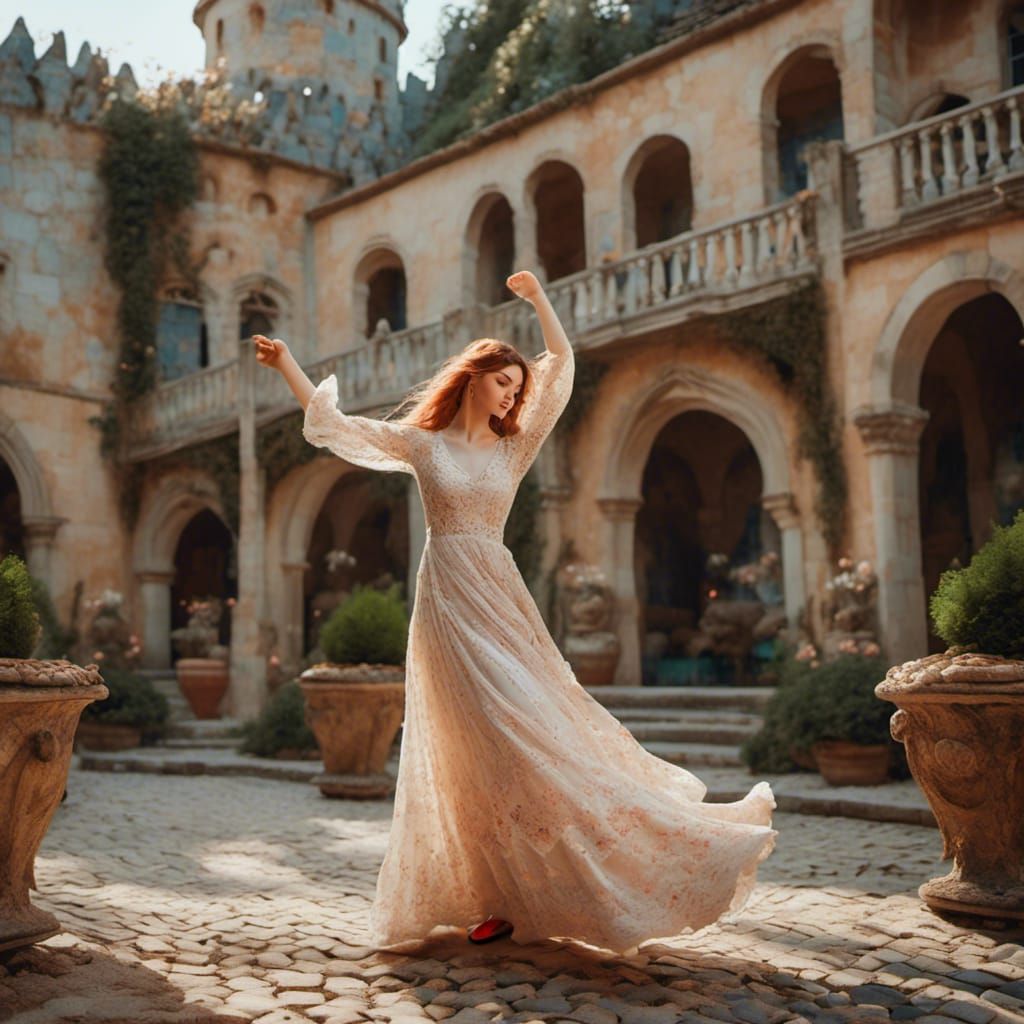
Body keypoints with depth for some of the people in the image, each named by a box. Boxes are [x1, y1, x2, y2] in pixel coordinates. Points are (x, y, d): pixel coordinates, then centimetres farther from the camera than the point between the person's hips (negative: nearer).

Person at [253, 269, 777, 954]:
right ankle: (500, 895, 5)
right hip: (448, 600, -3)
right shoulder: (421, 443, 6)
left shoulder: (514, 448, 11)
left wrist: (539, 299, 2)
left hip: (501, 596, 3)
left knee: (532, 727, 0)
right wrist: (288, 365, 0)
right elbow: (335, 427, 4)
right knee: (483, 742, -4)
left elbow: (563, 368, 8)